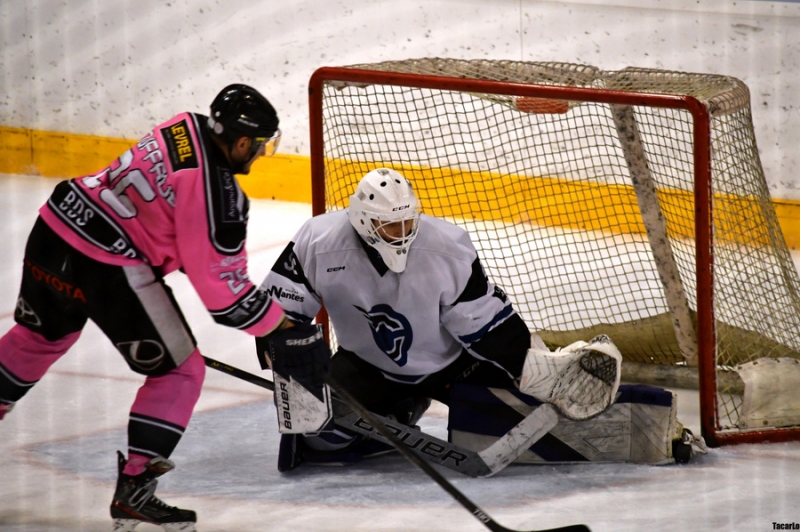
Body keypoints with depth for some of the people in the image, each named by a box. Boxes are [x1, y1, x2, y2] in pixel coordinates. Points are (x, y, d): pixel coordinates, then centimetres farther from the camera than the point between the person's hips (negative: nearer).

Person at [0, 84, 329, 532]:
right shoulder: (217, 193, -18)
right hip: (108, 269, -9)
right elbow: (224, 290, -12)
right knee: (181, 372, 5)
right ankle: (133, 491, 3)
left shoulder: (187, 127, 6)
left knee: (39, 337, 33)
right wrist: (278, 325, 3)